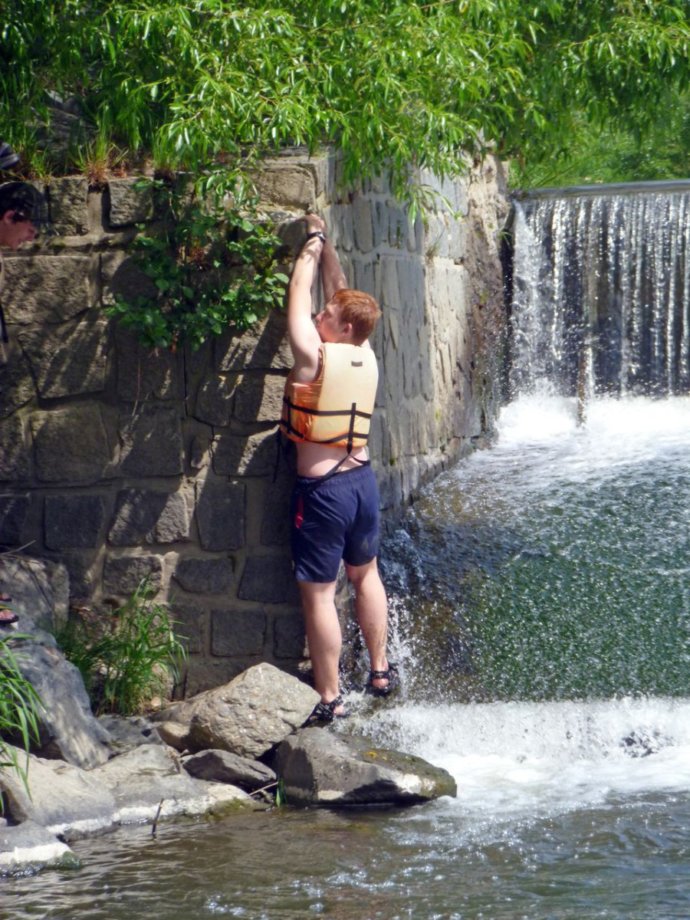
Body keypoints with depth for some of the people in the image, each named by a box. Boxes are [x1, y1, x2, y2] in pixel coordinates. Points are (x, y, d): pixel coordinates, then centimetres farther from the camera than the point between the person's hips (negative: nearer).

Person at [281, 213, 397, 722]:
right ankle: (381, 669, 33)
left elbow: (299, 296, -3)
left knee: (318, 594, -1)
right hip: (362, 478, 7)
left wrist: (312, 246, 11)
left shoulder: (315, 357, -16)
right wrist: (327, 246, 22)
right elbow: (341, 293, 15)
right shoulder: (366, 357, 1)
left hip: (322, 489, -7)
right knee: (366, 573, 25)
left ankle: (330, 697, 2)